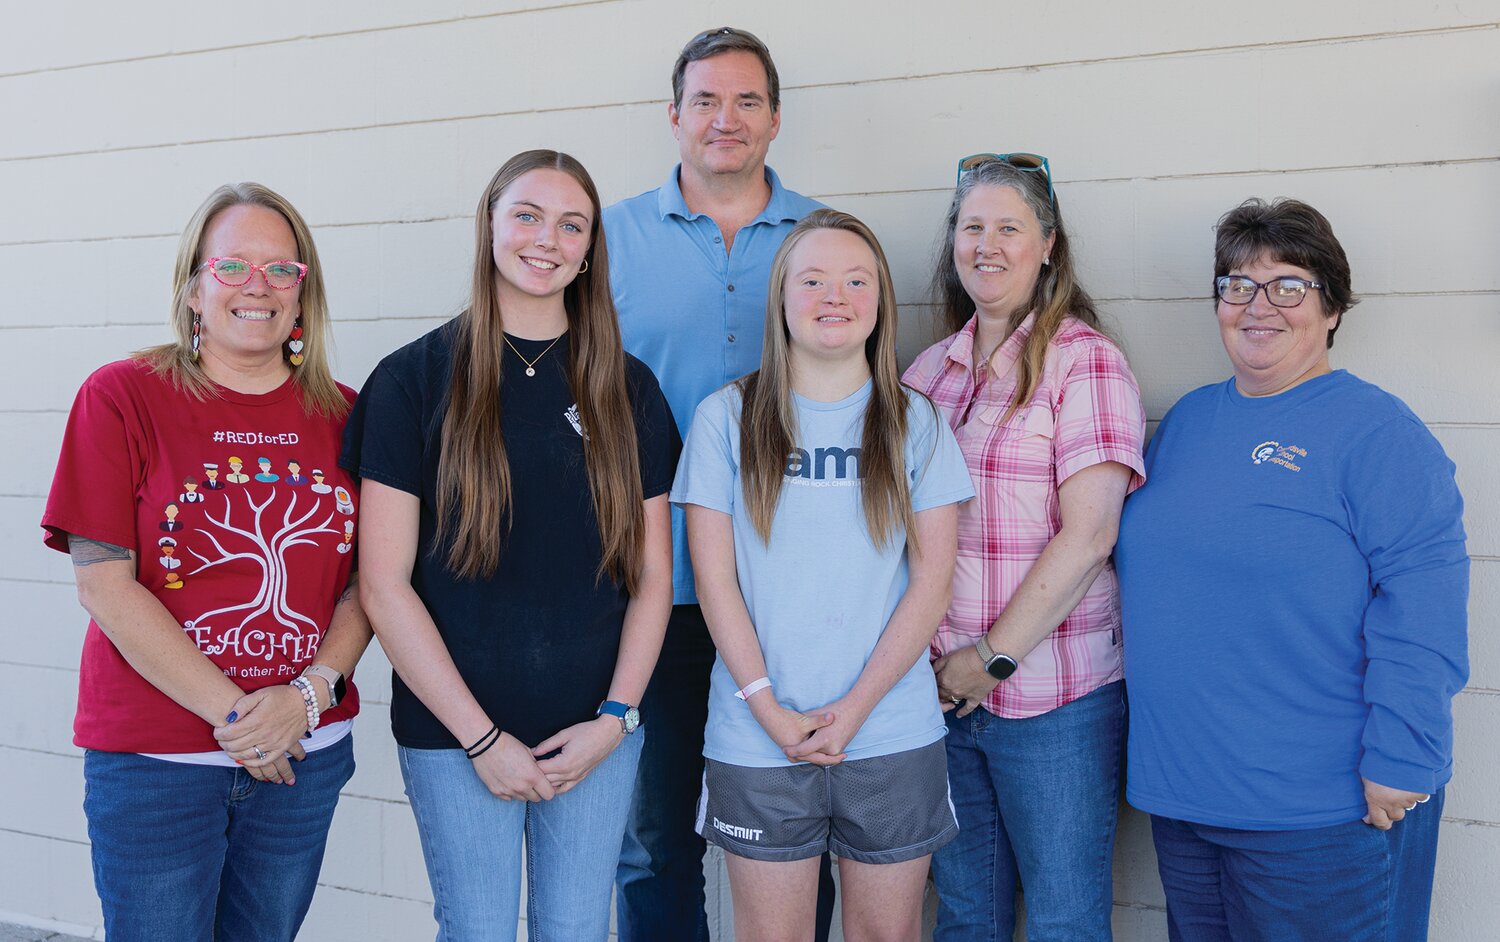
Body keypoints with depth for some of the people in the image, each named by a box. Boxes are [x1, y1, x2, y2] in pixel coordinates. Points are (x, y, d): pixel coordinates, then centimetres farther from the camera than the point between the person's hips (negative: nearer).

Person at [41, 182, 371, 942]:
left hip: (305, 756, 3)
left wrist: (310, 692, -13)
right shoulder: (121, 397, -6)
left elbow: (367, 582, 4)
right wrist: (232, 715, -13)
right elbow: (103, 585, -11)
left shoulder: (340, 416, 4)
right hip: (152, 762, -3)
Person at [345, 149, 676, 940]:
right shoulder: (413, 379, -5)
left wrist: (615, 717, -5)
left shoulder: (627, 388, 4)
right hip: (455, 735, -2)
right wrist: (481, 737, -10)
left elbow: (652, 576, 6)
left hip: (597, 733, 3)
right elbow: (384, 585, -8)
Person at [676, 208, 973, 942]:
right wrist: (772, 713, -9)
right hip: (758, 739, -1)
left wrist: (854, 707, -9)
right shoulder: (727, 418, 1)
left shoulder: (915, 423, 4)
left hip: (894, 736, 1)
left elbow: (932, 580, 0)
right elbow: (714, 581, -2)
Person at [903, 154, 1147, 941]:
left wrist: (994, 657, -13)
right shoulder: (930, 369, 10)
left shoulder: (1084, 360, -7)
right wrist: (931, 658, 3)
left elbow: (1087, 533, -15)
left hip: (1053, 697, -5)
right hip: (941, 689, 5)